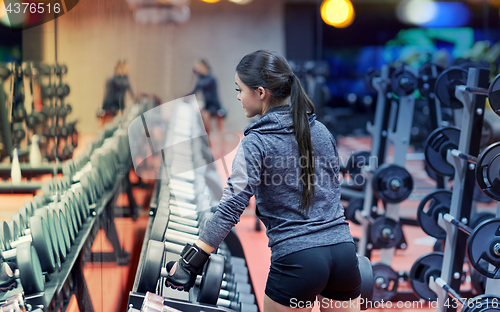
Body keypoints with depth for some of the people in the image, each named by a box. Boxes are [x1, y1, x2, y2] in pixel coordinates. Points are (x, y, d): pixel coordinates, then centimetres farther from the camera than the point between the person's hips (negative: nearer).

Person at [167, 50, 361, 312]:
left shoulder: (255, 144, -7)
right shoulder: (321, 131, 11)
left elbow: (230, 209, -12)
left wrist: (189, 262, -9)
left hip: (298, 260, -5)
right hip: (344, 251, 5)